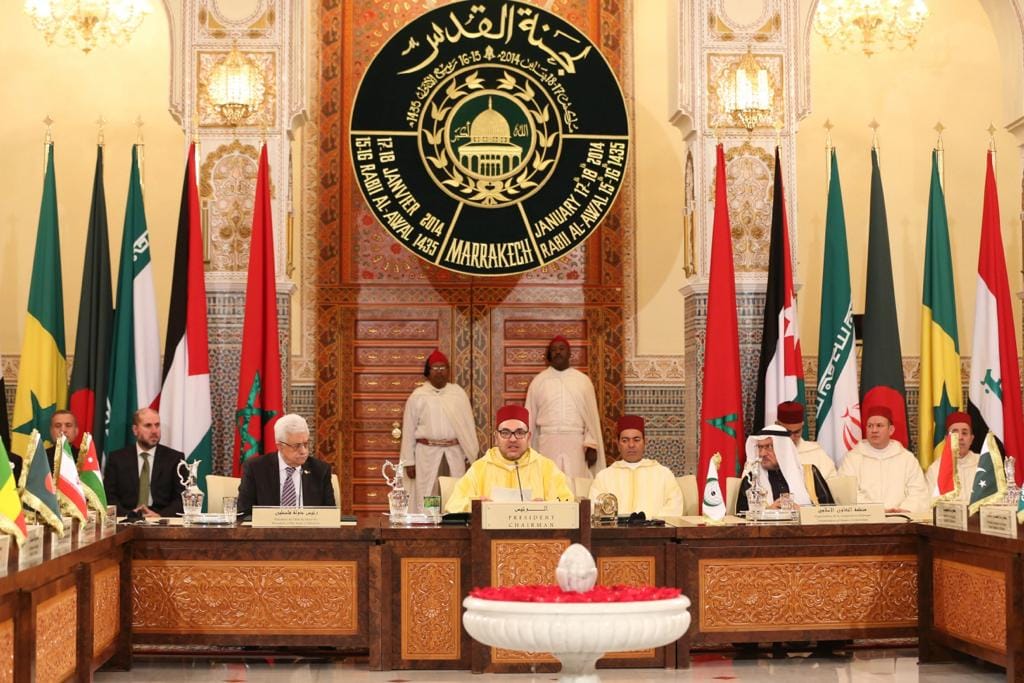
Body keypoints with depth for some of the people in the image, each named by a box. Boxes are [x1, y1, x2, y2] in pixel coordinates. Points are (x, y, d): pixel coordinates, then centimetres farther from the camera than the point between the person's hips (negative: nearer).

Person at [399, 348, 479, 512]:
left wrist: (471, 455, 5)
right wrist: (409, 462, 1)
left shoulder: (459, 393, 8)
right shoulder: (418, 396, 3)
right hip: (427, 454, -2)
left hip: (454, 453, 2)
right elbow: (409, 430, 4)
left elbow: (469, 425, 9)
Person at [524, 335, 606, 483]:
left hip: (576, 443, 0)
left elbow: (592, 415, 6)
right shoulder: (538, 381, 8)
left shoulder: (583, 380, 8)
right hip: (548, 443, 0)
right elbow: (530, 417, 10)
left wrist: (591, 445, -2)